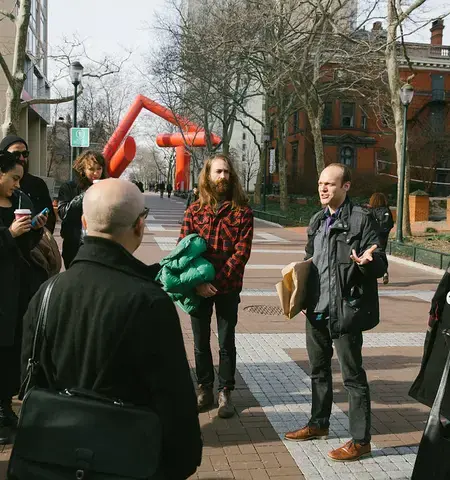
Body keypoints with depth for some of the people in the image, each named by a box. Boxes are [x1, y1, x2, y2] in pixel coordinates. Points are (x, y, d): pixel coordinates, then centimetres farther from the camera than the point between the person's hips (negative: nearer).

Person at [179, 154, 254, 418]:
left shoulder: (242, 211, -3)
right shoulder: (194, 210, 3)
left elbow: (242, 251, -10)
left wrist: (216, 282, -17)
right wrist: (197, 282, -15)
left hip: (228, 289, -2)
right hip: (198, 288, 2)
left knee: (226, 342, 7)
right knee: (201, 342, 12)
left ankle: (225, 393, 21)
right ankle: (205, 390, 27)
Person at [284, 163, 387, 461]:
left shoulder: (362, 219, -11)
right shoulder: (318, 220, 11)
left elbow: (381, 266, -14)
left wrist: (368, 261, -35)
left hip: (346, 311, -7)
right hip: (317, 309, 8)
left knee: (353, 375, 3)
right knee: (319, 370, 20)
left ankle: (361, 440, 16)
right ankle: (319, 424, 38)